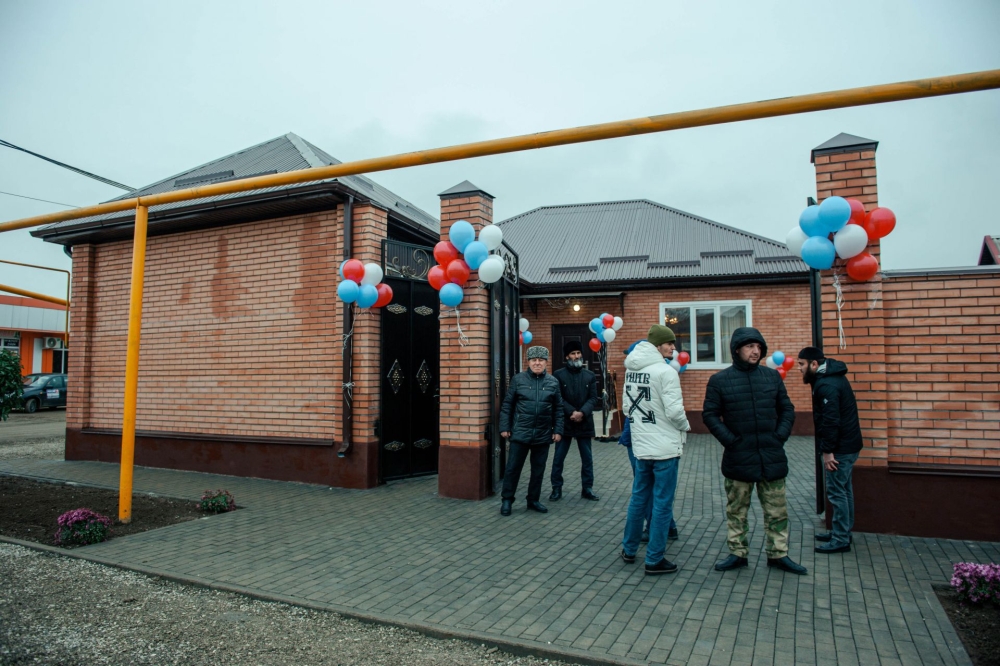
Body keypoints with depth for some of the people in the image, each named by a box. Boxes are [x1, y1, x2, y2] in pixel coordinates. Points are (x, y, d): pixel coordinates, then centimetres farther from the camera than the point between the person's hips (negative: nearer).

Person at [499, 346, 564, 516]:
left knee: (538, 469, 12)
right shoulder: (518, 379, -1)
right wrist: (504, 427, -3)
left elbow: (558, 409, 8)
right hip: (520, 432, -2)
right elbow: (507, 405, 1)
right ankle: (507, 500, 17)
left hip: (543, 435, 2)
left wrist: (558, 430, 2)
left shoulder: (553, 382, 4)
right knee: (512, 468, 3)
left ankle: (533, 500, 26)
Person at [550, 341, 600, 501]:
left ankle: (587, 489, 20)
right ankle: (556, 488, 15)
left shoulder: (590, 376, 7)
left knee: (587, 458, 8)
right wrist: (572, 412, -17)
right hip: (564, 422, -2)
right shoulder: (558, 375, -1)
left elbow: (593, 398, 0)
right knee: (558, 458, 4)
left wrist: (582, 413, -17)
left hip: (585, 422, 2)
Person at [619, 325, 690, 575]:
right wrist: (685, 426, 1)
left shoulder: (631, 370, 8)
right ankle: (654, 560, 11)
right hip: (665, 447, -7)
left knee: (639, 497, 19)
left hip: (640, 446, 7)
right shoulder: (665, 371, -16)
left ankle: (628, 549, 30)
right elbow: (675, 411, -18)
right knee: (662, 503, 3)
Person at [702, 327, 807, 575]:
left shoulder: (772, 376, 6)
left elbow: (787, 409, 11)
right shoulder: (720, 380, -3)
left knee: (777, 510, 11)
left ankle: (778, 554, 25)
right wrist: (729, 440, -11)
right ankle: (738, 553, 23)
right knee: (736, 510, 10)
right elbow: (710, 414, -2)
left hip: (772, 457, 2)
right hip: (738, 459, -2)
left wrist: (781, 435, -2)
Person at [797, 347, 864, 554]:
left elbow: (830, 421, -25)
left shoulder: (827, 385, -22)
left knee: (836, 492, -3)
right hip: (847, 444, 11)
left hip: (841, 448, -11)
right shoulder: (832, 377, 12)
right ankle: (843, 532, 29)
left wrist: (827, 451, -21)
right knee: (844, 490, 18)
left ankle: (841, 540, 4)